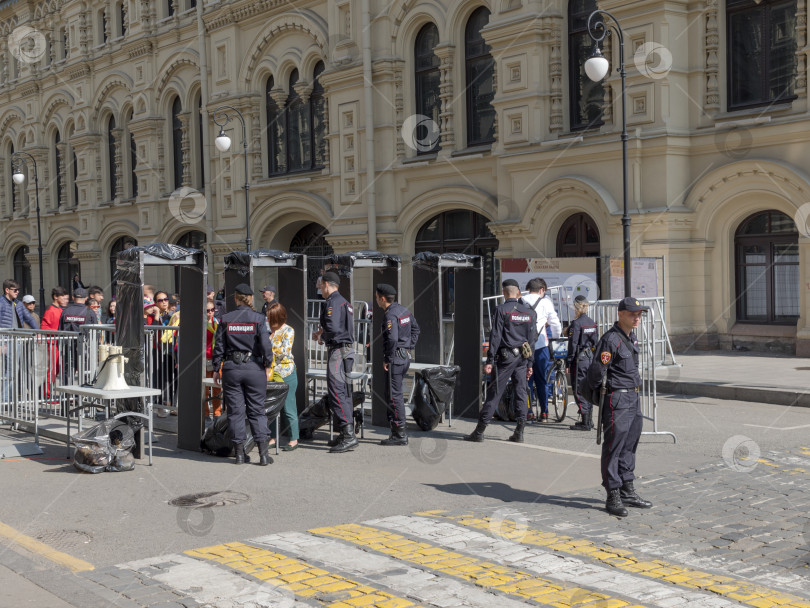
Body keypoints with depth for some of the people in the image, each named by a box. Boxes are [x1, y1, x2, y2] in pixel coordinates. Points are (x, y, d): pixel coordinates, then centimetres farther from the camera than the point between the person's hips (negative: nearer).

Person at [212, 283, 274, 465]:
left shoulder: (225, 319, 0)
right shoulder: (259, 319, -6)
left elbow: (219, 346, 3)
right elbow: (265, 345, -9)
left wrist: (216, 369, 11)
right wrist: (267, 365, 3)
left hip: (231, 368, 1)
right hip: (254, 368, -1)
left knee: (235, 411, 8)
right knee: (257, 410, 5)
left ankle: (240, 453, 10)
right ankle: (263, 453, 1)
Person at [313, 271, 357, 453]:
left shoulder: (333, 302, -12)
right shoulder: (343, 302, 20)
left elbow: (333, 329, -23)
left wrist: (322, 337, -5)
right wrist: (323, 332, 21)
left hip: (338, 351, -11)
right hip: (347, 351, 11)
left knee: (336, 392, -13)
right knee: (344, 393, 12)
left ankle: (349, 436, -19)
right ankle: (346, 434, 16)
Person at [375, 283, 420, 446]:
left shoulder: (390, 315, -18)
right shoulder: (403, 310, 12)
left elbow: (392, 339, -29)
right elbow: (415, 329, 23)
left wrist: (387, 359, -18)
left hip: (395, 359, -10)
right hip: (405, 357, 10)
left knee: (394, 396, -4)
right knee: (393, 394, 16)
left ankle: (400, 435, -2)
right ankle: (398, 432, 20)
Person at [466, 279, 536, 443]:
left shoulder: (502, 310, -7)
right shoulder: (529, 312, 10)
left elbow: (495, 337, -11)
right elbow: (532, 339, 12)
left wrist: (490, 361, -9)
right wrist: (529, 363, 16)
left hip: (506, 357, -5)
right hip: (522, 356, 5)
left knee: (494, 393, -3)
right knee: (521, 393, 8)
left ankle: (479, 431, 0)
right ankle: (519, 433, 8)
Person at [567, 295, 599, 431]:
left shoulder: (576, 324, -14)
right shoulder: (592, 323, 8)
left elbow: (573, 345, -15)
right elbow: (596, 342, 13)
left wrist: (568, 363, -11)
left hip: (580, 359, -8)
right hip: (591, 359, 8)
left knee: (579, 390, -3)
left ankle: (585, 423, -5)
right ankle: (589, 420, 22)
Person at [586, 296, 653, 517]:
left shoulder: (631, 337, 13)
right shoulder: (611, 339, -17)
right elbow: (596, 371, -17)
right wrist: (597, 395, -5)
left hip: (633, 399, 9)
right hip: (617, 399, -9)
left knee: (629, 445, 14)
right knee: (613, 447, -4)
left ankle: (628, 492, 23)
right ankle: (613, 497, 0)